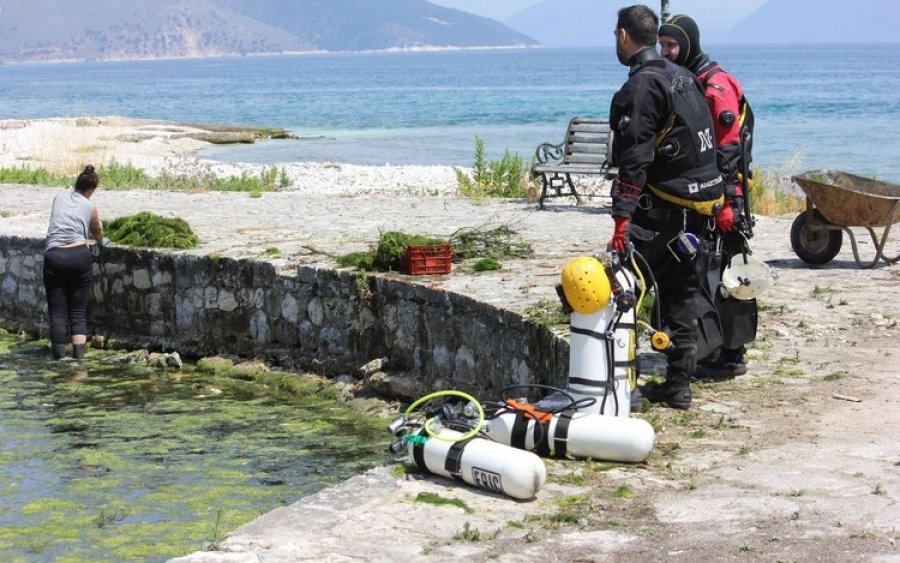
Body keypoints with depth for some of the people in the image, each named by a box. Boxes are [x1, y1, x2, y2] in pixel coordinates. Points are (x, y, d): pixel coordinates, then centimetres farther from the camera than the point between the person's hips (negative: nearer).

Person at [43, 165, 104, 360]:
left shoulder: (59, 198, 16)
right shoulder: (90, 207, 11)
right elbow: (98, 235, 26)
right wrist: (96, 235, 51)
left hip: (54, 256, 1)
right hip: (79, 255, -1)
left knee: (57, 312, 3)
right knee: (78, 312, 6)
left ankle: (59, 355, -5)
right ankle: (79, 354, -7)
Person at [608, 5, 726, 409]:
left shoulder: (642, 85, -12)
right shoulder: (683, 77, 17)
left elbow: (634, 158, -21)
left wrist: (622, 217, -24)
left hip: (664, 205, -9)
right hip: (701, 200, 9)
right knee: (681, 292, 12)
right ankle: (678, 386, 16)